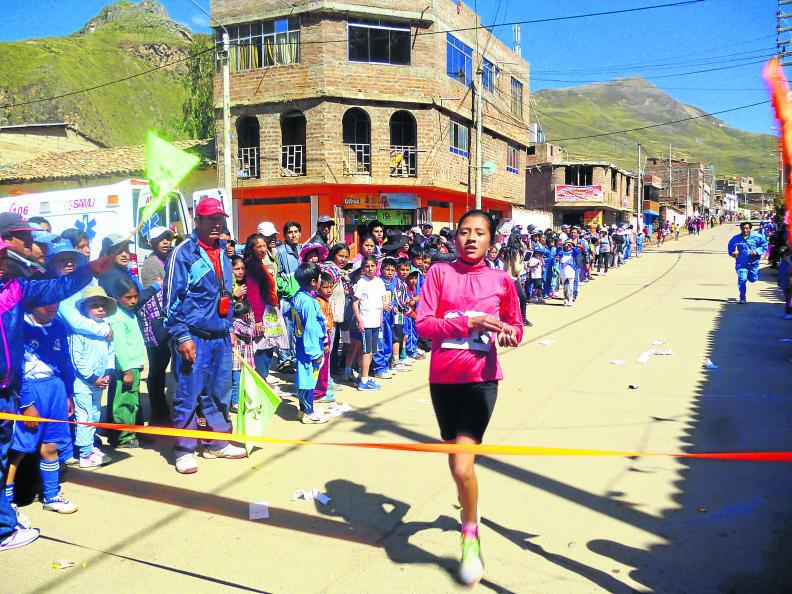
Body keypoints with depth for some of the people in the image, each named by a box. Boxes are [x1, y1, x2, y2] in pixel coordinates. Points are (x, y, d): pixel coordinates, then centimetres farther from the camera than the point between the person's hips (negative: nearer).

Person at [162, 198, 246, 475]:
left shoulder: (222, 252, 14)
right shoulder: (184, 252, -8)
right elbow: (172, 298, -12)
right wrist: (182, 336, -17)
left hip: (221, 335, 7)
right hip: (194, 337, -7)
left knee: (220, 391, 12)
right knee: (188, 393, -1)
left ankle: (219, 442, 24)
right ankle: (184, 449, 10)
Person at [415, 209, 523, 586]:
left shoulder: (502, 281, 2)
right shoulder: (439, 273, 1)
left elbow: (516, 326, 14)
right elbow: (423, 324, -7)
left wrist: (509, 333, -10)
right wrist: (469, 322, -19)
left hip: (481, 378, -2)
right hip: (443, 378, 2)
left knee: (462, 466, -14)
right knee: (457, 455, 19)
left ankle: (470, 537, 11)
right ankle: (469, 509, 50)